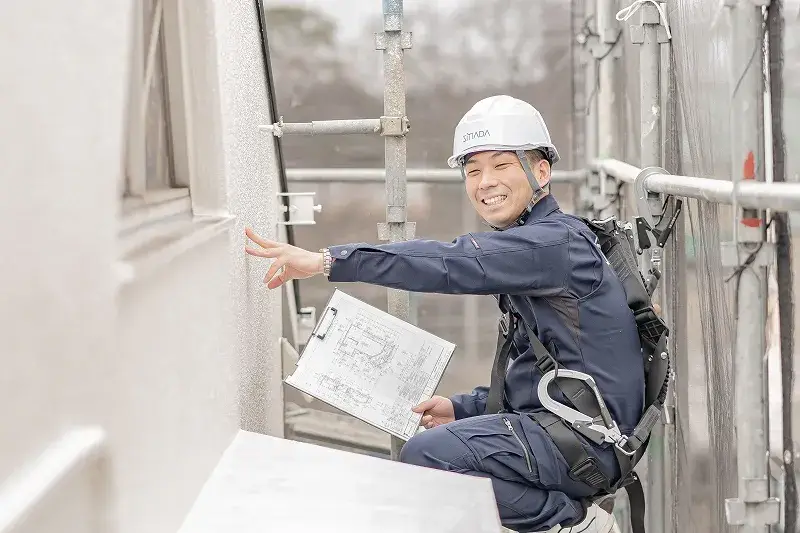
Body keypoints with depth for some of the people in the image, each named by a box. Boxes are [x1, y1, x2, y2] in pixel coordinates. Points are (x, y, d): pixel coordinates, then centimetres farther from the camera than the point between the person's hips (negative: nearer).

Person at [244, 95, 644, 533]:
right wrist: (462, 409, 10)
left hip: (585, 439, -11)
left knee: (426, 456, -25)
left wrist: (328, 261, -33)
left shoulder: (561, 241, -14)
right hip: (551, 421, 11)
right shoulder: (533, 245, 19)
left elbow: (453, 263, -28)